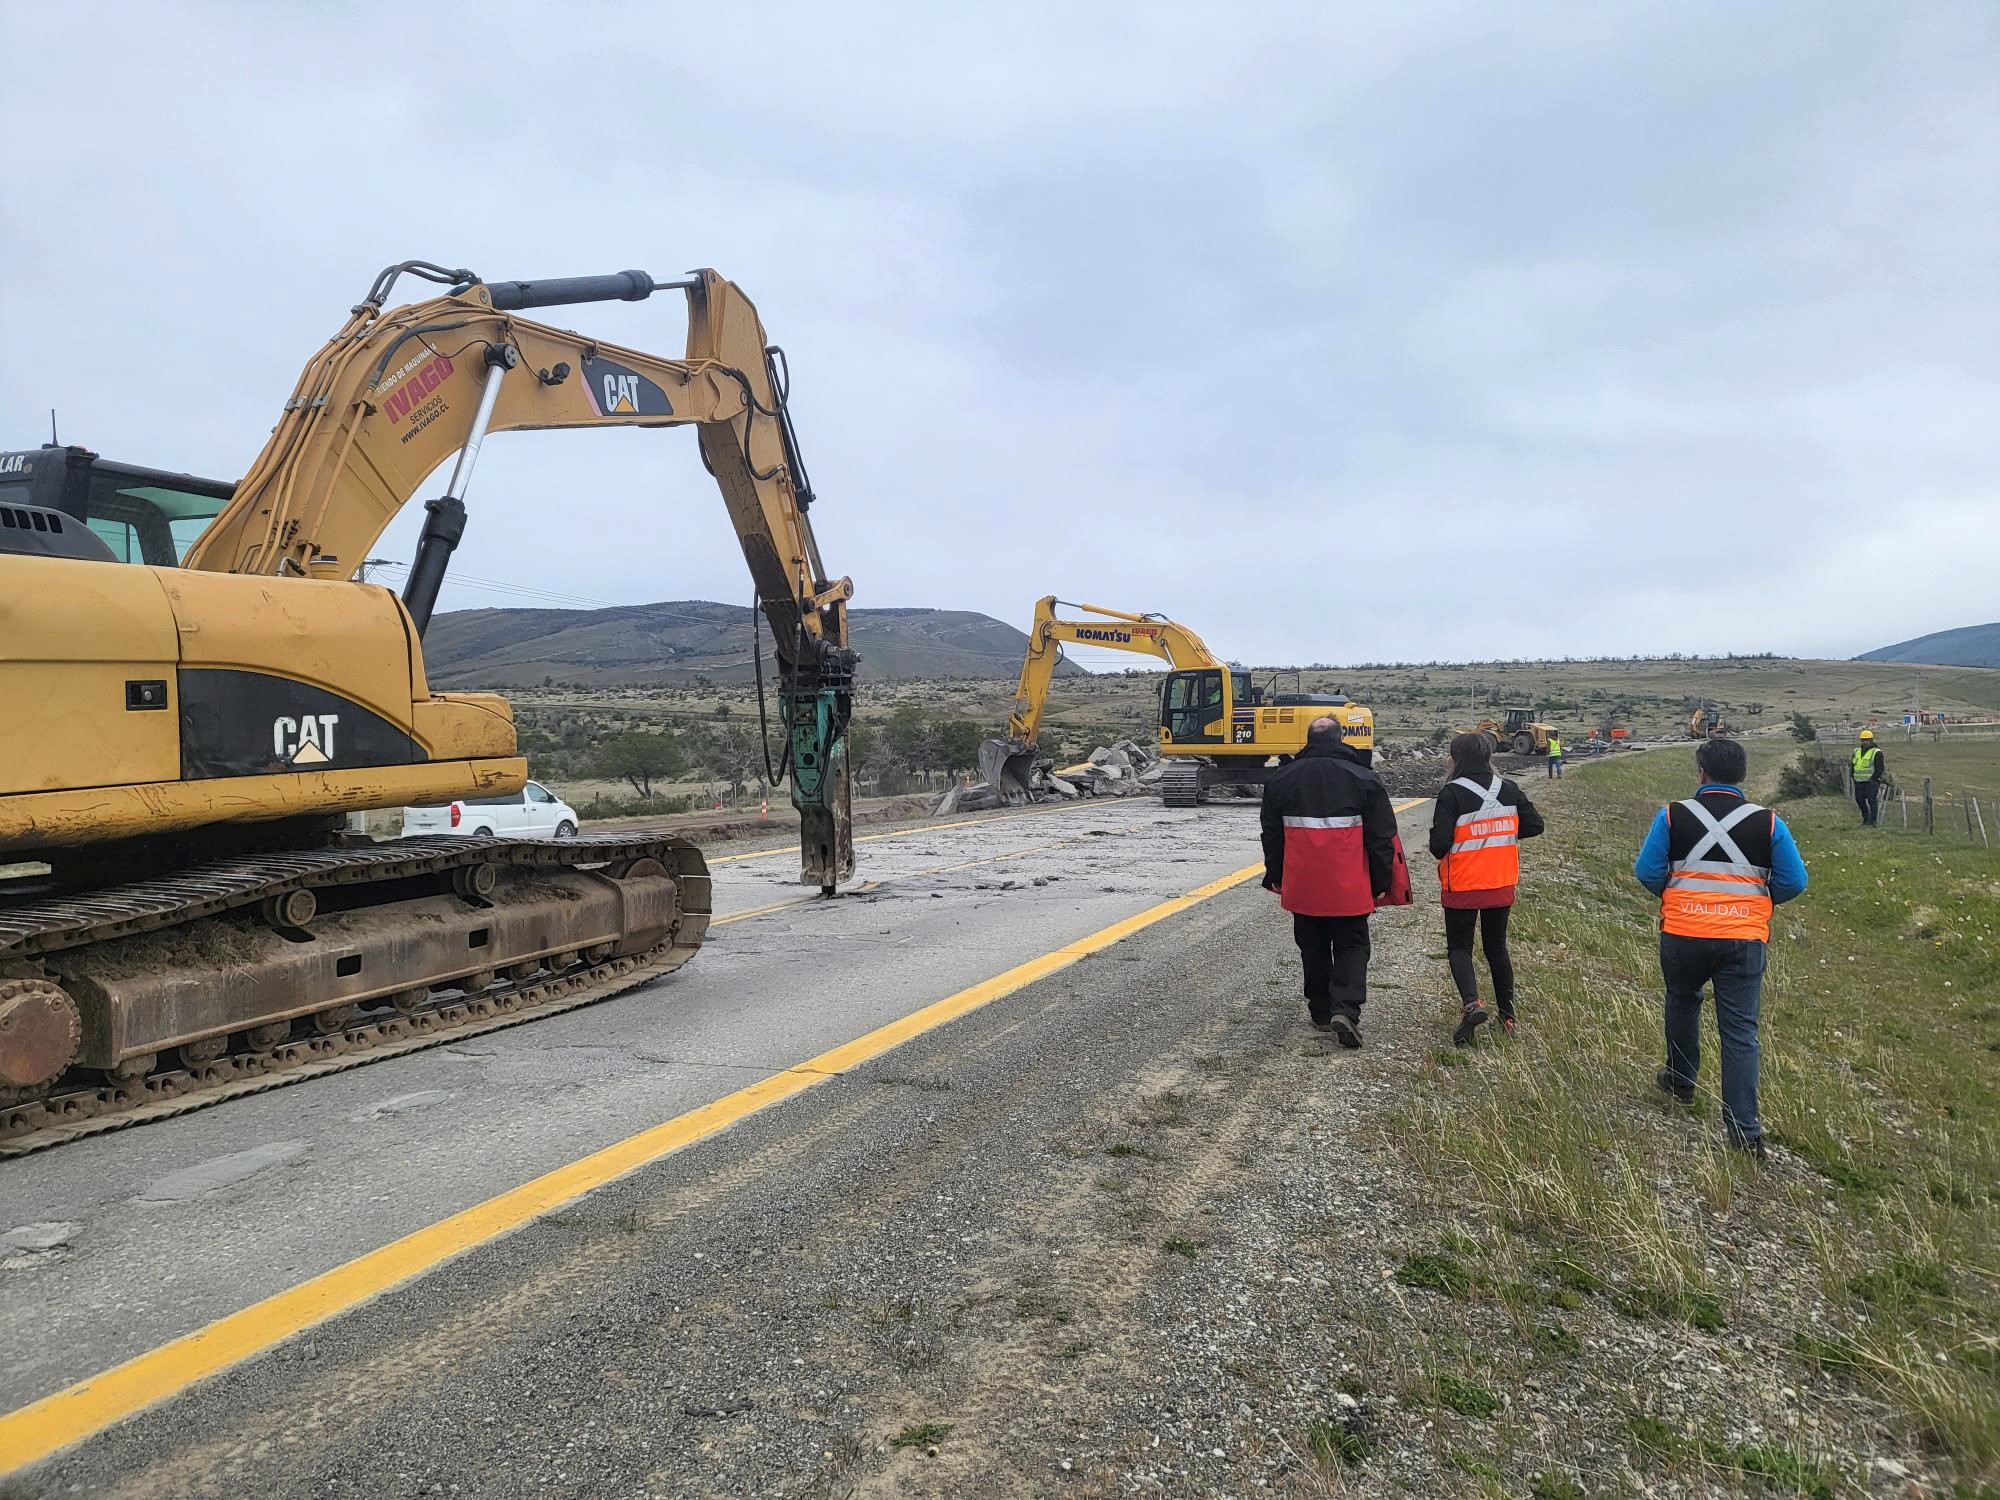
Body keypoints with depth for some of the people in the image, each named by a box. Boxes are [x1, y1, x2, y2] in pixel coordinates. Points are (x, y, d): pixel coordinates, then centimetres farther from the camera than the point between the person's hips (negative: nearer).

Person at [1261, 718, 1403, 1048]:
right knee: (1352, 947, 8)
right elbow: (1381, 837, -2)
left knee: (1313, 949, 16)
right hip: (1349, 888, -2)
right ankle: (1345, 1009, -9)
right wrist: (1382, 883, 5)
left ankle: (1321, 1013, 23)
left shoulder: (1281, 780, 3)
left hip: (1302, 887, 2)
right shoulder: (1364, 779, -4)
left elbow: (1272, 835, 10)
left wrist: (1275, 877, 20)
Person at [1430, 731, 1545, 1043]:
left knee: (1459, 948, 8)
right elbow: (1534, 825, 3)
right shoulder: (1509, 790, 0)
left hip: (1462, 888, -5)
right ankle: (1508, 1016, 23)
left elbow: (1439, 845, -22)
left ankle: (1471, 1003, -16)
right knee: (1497, 947, 18)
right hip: (1501, 886, 5)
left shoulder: (1452, 794, -17)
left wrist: (1440, 850, 1)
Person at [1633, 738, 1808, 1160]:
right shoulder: (1767, 822, -1)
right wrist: (1758, 900, 18)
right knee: (1740, 1032, 4)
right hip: (1744, 939, 0)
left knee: (1682, 1002, 27)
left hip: (1682, 935, 0)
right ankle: (1745, 1131, 2)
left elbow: (1647, 871, -5)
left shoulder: (1673, 815, -4)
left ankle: (1680, 1081, 42)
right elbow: (1794, 881, 0)